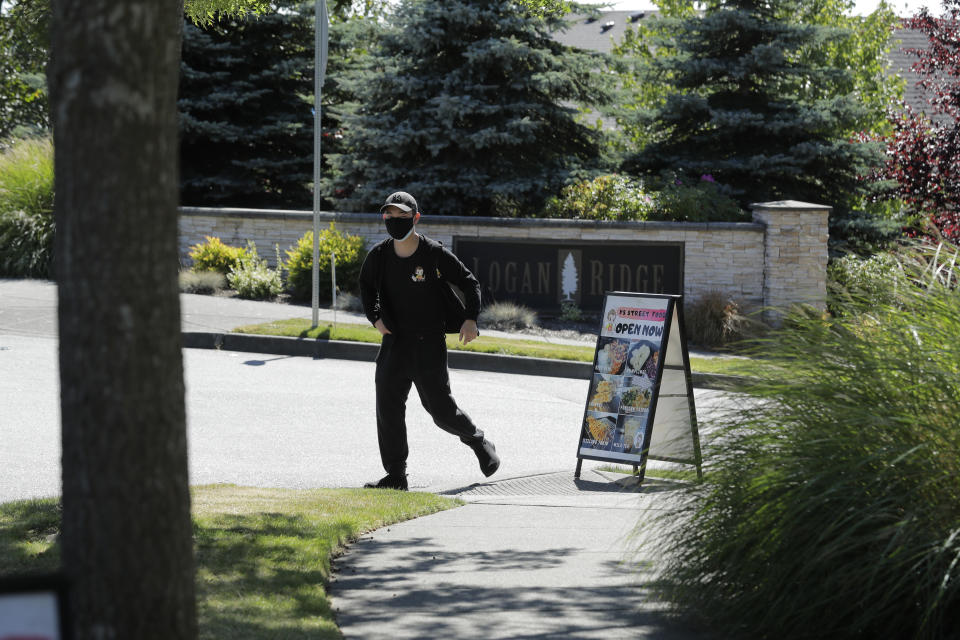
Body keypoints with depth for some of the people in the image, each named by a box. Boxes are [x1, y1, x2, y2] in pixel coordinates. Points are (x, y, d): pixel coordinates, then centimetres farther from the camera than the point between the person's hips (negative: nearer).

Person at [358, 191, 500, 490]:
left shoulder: (436, 254, -11)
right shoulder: (379, 256, -1)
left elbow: (470, 283, -1)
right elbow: (366, 286, 19)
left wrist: (470, 318, -14)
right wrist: (375, 318, 6)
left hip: (430, 342, -3)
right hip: (394, 341, 3)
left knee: (441, 409, -1)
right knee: (388, 407, -4)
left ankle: (477, 441, 29)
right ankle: (395, 476, 3)